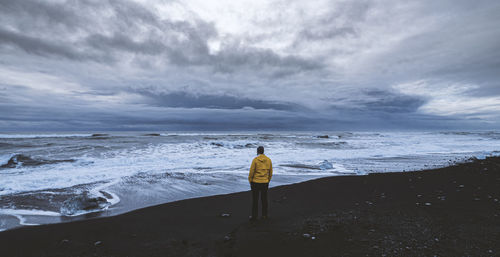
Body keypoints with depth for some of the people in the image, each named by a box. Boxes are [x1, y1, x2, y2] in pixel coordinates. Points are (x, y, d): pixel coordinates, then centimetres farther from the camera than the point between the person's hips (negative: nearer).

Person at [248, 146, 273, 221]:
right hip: (265, 183, 4)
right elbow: (270, 172, 5)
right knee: (264, 199, 15)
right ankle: (264, 215, 23)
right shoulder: (268, 160, 0)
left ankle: (254, 216, 12)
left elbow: (251, 172, -11)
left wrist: (250, 181, 2)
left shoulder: (255, 160, -12)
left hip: (256, 182, -4)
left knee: (255, 200, 6)